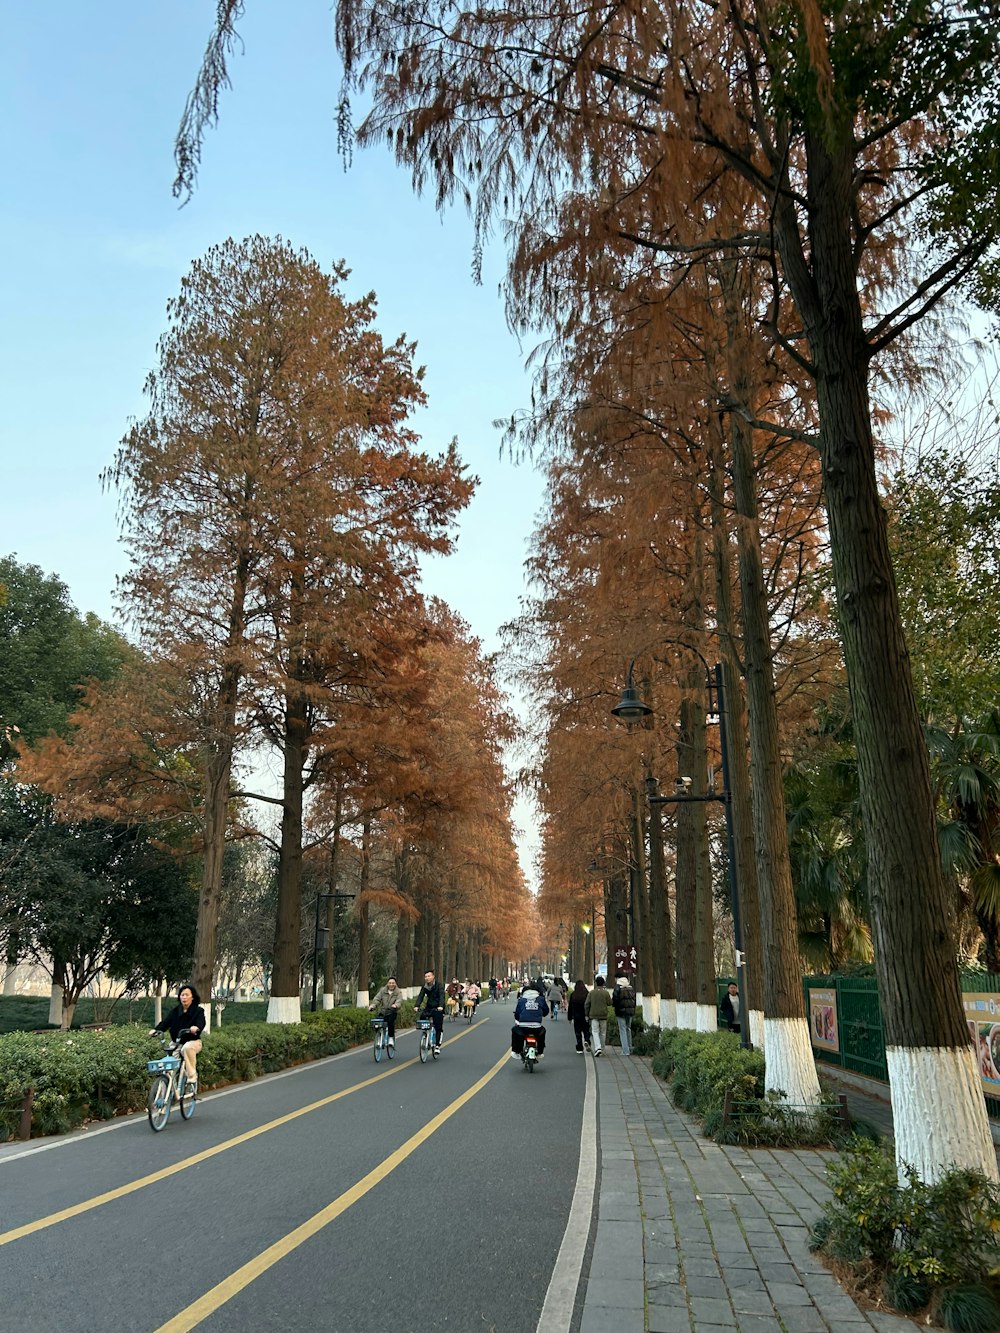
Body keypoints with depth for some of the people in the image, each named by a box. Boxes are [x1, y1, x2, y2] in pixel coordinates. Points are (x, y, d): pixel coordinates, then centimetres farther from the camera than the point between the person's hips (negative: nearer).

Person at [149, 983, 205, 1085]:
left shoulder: (198, 1011, -5)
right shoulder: (175, 1010, 5)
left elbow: (201, 1023, -23)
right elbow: (166, 1022, -7)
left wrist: (196, 1028, -47)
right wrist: (155, 1030, -27)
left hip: (193, 1041, -3)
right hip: (177, 1042, 4)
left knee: (187, 1048, -37)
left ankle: (192, 1076, -25)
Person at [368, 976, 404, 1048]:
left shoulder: (398, 992, 0)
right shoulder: (383, 990, 6)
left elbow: (399, 1000, -16)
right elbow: (377, 999, -2)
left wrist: (396, 1005, -39)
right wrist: (373, 1005, -22)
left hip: (392, 1012, -3)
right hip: (383, 1011, 3)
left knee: (390, 1022, -28)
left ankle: (391, 1038, -7)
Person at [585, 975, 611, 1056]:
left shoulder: (591, 992, -1)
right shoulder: (605, 993, -5)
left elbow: (587, 1004, -1)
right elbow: (609, 1002, 3)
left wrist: (587, 1014, 9)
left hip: (594, 1015, 0)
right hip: (603, 1015, 1)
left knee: (595, 1032, -2)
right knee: (603, 1032, 13)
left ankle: (597, 1047, -21)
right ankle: (601, 1048, 19)